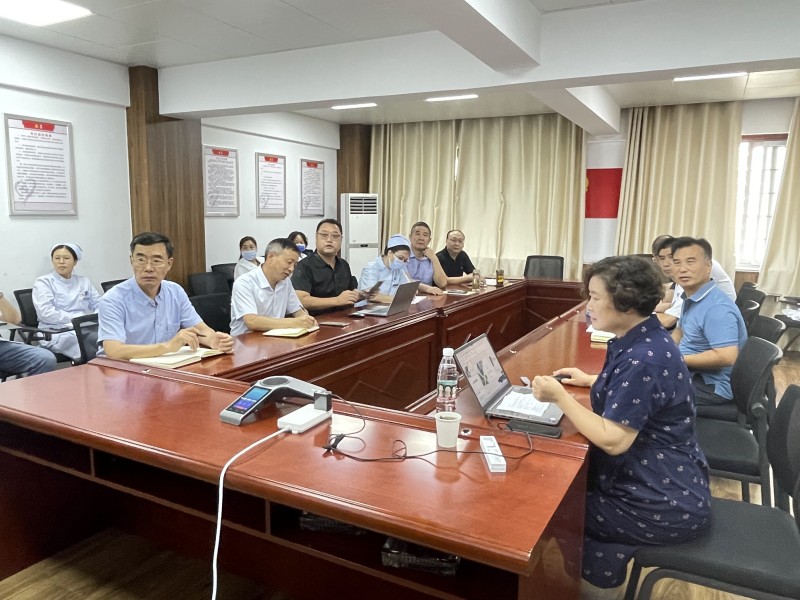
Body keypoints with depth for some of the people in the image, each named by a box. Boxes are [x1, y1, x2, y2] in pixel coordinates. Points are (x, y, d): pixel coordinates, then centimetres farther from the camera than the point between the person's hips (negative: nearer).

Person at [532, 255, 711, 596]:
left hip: (666, 505, -9)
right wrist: (591, 382, 15)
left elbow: (613, 440, -28)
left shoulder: (644, 358, -27)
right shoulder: (644, 341, 2)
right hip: (664, 482, 9)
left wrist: (559, 396, -23)